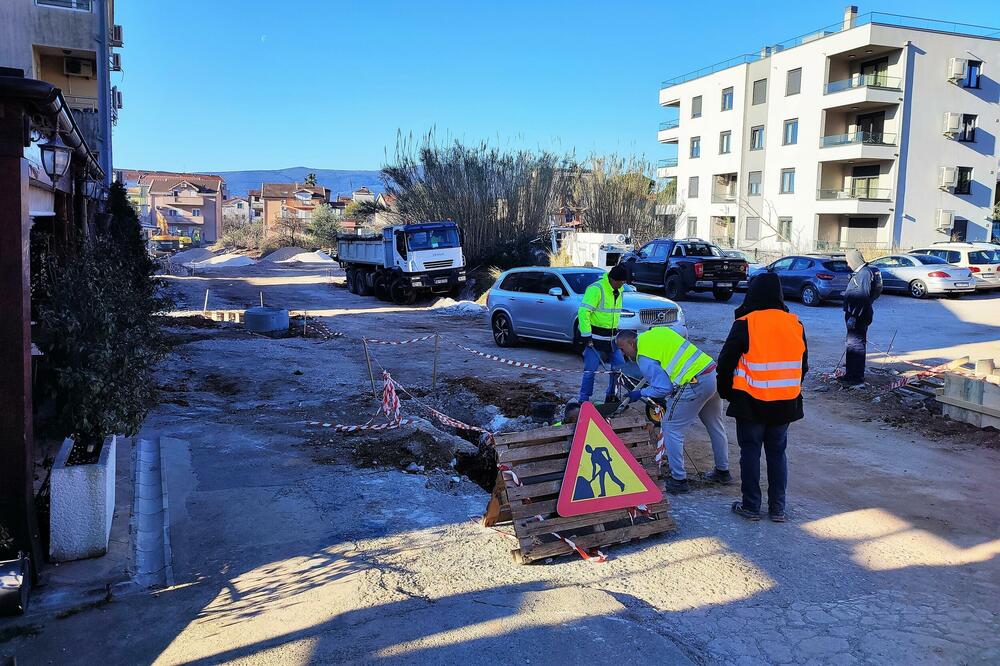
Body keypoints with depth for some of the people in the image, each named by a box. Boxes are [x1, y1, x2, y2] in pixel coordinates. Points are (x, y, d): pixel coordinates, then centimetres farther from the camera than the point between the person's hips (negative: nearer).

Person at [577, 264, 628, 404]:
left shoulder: (619, 290, 10)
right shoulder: (596, 289, -17)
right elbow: (583, 311, -22)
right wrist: (586, 335, -24)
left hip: (611, 338, 8)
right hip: (595, 337, -8)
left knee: (619, 366, 7)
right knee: (590, 370, -7)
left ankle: (611, 396, 22)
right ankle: (584, 400, 2)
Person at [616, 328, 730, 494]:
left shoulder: (644, 358, -9)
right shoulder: (658, 331, 15)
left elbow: (663, 388, -10)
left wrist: (640, 393, 5)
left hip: (695, 385, -9)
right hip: (713, 373, 9)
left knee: (671, 427, 3)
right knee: (715, 425, 23)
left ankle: (679, 480, 7)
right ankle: (722, 471, 39)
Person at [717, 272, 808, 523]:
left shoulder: (745, 324, -13)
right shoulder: (795, 325, 2)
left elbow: (725, 363, -9)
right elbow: (803, 365, 12)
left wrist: (726, 392, 7)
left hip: (751, 403, -4)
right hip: (785, 404, 4)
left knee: (750, 452, 8)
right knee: (777, 452, 15)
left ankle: (751, 506, 13)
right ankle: (778, 508, 19)